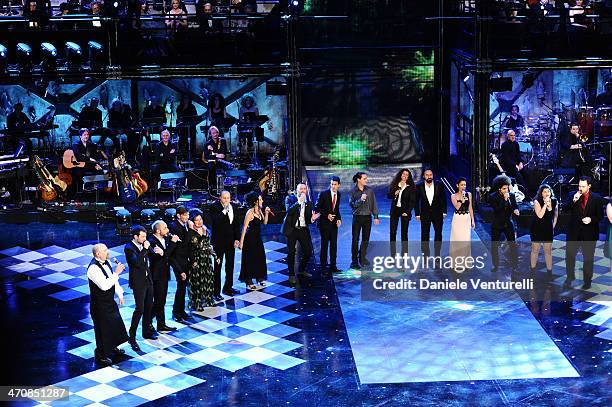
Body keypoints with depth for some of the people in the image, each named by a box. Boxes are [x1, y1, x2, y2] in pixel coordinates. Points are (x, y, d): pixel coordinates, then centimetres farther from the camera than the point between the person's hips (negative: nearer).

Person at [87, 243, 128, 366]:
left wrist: (120, 294, 12)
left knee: (115, 323, 22)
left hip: (109, 300, 9)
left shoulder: (106, 262, 3)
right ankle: (101, 355, 19)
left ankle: (112, 348, 44)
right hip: (100, 304, -9)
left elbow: (113, 281, 14)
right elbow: (104, 285, -33)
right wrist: (116, 273, -31)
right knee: (102, 328, 3)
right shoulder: (93, 268, -26)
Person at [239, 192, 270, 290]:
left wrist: (266, 213, -8)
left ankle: (259, 277, 28)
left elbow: (264, 222, 8)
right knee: (250, 259, 2)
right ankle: (249, 281, 12)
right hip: (250, 238, -8)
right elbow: (244, 228, -20)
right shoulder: (250, 213, -21)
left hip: (258, 237, 8)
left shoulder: (259, 210, 1)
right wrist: (241, 242, -20)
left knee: (260, 257, 14)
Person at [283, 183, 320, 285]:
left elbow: (308, 220, 9)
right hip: (291, 229, -4)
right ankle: (291, 275, 12)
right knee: (291, 253, 0)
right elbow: (288, 211, -19)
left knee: (308, 252, 2)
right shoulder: (290, 199, 0)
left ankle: (302, 270, 26)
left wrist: (312, 219, -14)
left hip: (303, 230, 4)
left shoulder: (308, 203, 11)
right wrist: (299, 202, -23)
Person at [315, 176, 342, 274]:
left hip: (334, 223, 5)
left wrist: (339, 219, 2)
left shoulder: (339, 194, 6)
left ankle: (333, 266, 11)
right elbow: (317, 207, -8)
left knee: (334, 245, 6)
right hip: (324, 223, -5)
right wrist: (327, 215, -17)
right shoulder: (323, 194, -11)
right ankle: (323, 266, 9)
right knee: (324, 244, 1)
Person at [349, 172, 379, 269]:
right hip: (357, 217, -3)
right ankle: (354, 260, 4)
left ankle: (362, 258, 20)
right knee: (355, 239, -2)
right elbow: (352, 204, -10)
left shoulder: (370, 190, 4)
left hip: (367, 217, 3)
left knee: (366, 239, 7)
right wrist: (361, 199, -22)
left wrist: (376, 216, 3)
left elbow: (374, 204, 6)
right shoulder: (353, 191, -3)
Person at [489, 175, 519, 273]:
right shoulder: (493, 197, -11)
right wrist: (504, 199, -25)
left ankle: (514, 266, 6)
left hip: (508, 224, 1)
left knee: (513, 245, -3)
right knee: (494, 246, 8)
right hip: (497, 225, -1)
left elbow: (515, 206, 8)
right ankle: (495, 265, 24)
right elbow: (497, 209, -22)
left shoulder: (511, 195, -3)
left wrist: (516, 210, -15)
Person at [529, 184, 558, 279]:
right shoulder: (537, 201, -12)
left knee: (548, 250, 6)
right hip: (537, 229, -3)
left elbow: (555, 215, 14)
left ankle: (549, 271, 12)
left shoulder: (554, 202, 0)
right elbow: (540, 215, -24)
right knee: (535, 249, 7)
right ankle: (533, 270, 17)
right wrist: (545, 204, -25)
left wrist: (553, 226, 9)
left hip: (548, 230, 3)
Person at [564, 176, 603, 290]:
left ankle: (587, 280, 21)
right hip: (574, 231, 2)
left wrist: (591, 219, -19)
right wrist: (573, 201, -19)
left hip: (589, 233, -2)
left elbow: (599, 216, 0)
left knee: (588, 258, 8)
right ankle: (569, 277, 25)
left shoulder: (596, 198, -4)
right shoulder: (574, 195, 0)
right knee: (569, 255, 7)